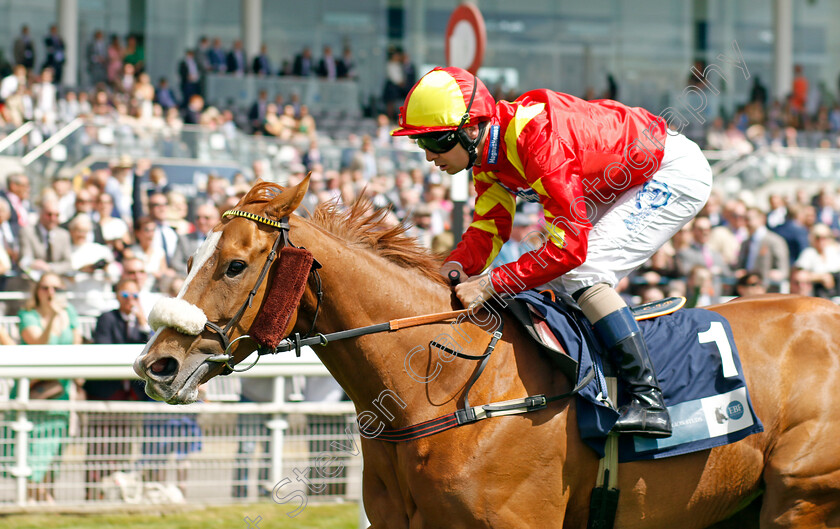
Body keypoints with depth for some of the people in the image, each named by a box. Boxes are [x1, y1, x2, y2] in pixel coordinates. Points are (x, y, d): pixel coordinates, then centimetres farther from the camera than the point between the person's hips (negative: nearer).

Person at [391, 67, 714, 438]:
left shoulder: (537, 139, -35)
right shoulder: (486, 148, -6)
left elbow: (569, 246, -35)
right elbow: (488, 229, 2)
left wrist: (491, 284, -34)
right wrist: (455, 266, -19)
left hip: (678, 173, -10)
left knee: (581, 273, -21)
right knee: (554, 281, 9)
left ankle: (648, 400, -22)